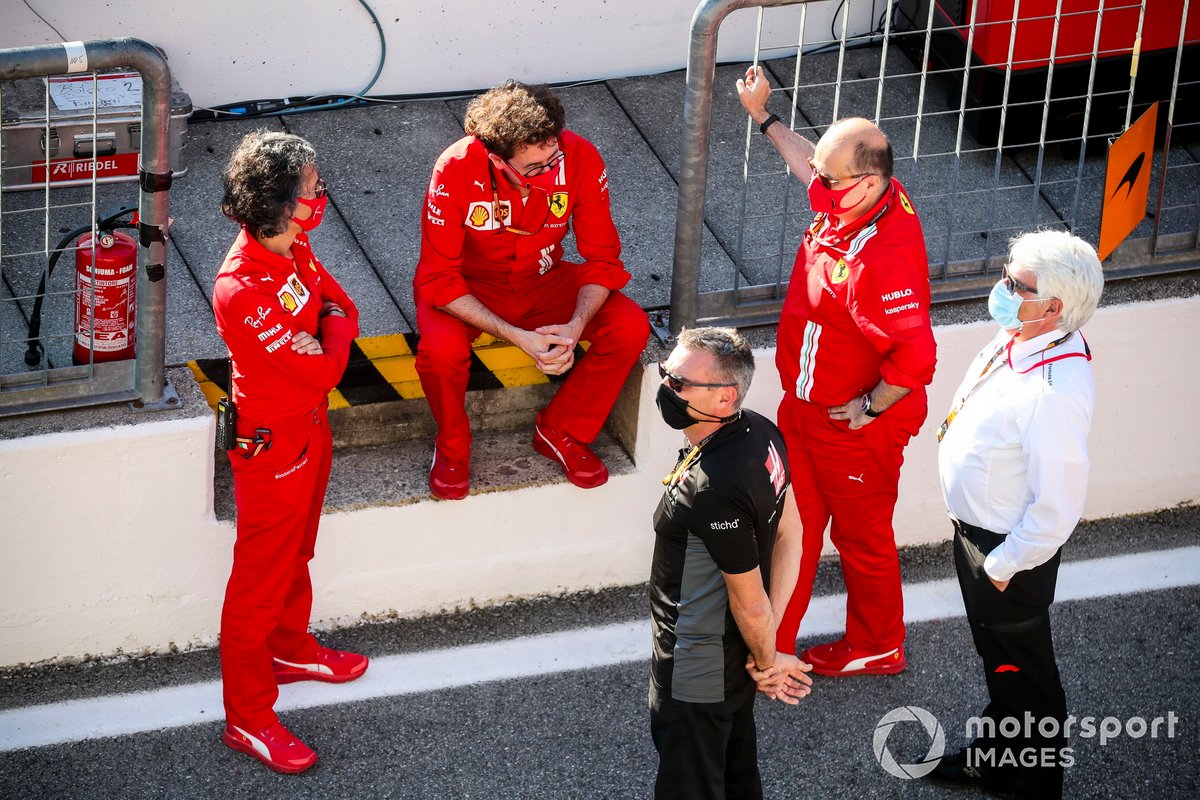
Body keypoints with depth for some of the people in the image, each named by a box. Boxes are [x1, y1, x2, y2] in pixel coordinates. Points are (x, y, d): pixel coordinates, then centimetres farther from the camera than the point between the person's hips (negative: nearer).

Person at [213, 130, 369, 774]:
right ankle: (247, 718, 19)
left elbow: (342, 305, 8)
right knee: (261, 579, 5)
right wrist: (335, 332, -10)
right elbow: (323, 370, -29)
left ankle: (289, 648, 52)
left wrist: (328, 326, -13)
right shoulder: (244, 290, -35)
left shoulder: (293, 251, -7)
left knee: (295, 553, 29)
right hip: (273, 446, -9)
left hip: (309, 427, 9)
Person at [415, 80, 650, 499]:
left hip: (543, 281, 3)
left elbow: (602, 257, -12)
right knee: (441, 349, -35)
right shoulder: (456, 170, -30)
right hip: (469, 287, -3)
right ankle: (452, 448, -3)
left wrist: (575, 326, -31)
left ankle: (561, 432, 2)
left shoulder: (580, 159, -23)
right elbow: (439, 278, -26)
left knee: (630, 328, -21)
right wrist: (517, 337, -36)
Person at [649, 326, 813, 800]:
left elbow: (751, 602, -25)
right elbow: (790, 535, 1)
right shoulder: (760, 432, -9)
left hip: (695, 677, -8)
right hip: (734, 656, 8)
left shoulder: (711, 489, -36)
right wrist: (766, 652, -1)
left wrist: (767, 662, -5)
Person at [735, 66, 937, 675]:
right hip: (806, 409, 9)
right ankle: (768, 643, 36)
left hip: (857, 426, -9)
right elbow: (813, 167, 17)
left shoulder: (886, 261, -37)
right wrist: (764, 117, 22)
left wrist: (866, 409, -22)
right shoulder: (849, 200, -9)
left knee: (862, 538, 15)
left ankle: (878, 648, 38)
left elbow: (916, 360, -37)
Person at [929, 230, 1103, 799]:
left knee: (1022, 671, 14)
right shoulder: (1015, 339, -8)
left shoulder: (1056, 391, -36)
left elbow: (1056, 506, -30)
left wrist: (1004, 565, -18)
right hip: (974, 527, 9)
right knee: (995, 656, 28)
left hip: (1009, 548, -9)